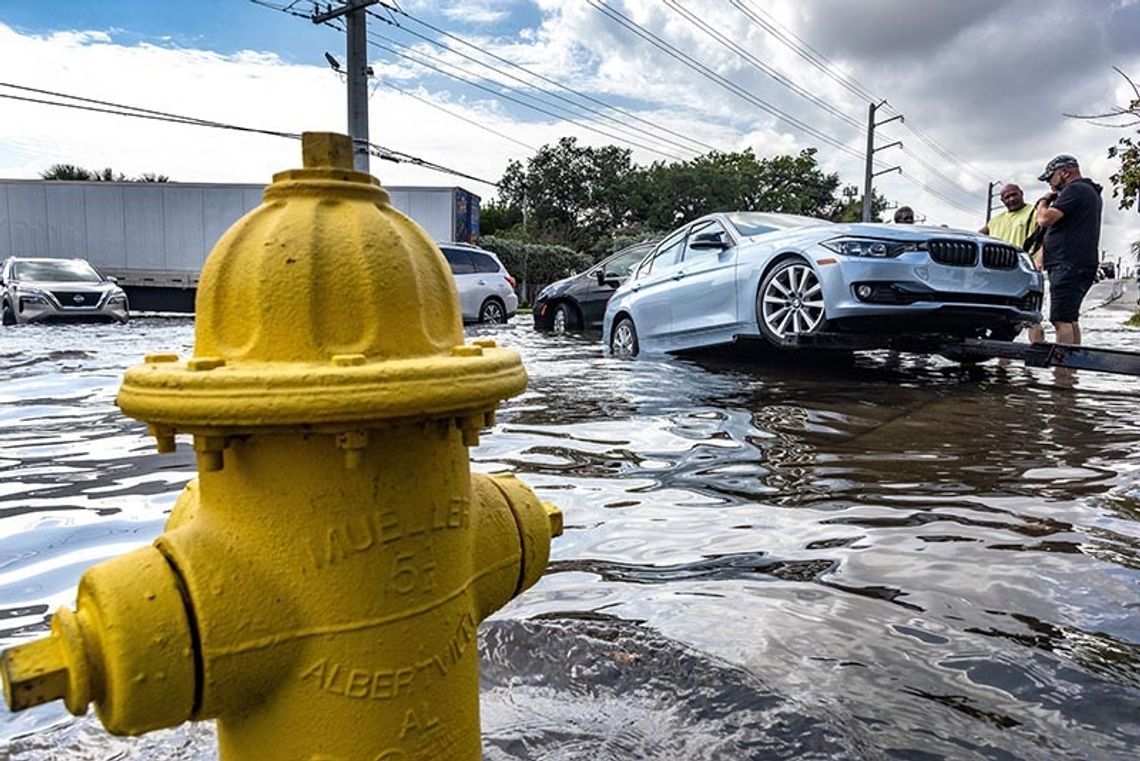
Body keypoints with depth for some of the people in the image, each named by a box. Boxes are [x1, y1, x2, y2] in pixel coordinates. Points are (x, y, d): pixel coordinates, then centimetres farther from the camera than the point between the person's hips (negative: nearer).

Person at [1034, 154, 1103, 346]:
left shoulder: (1074, 190, -10)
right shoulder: (1091, 192, 23)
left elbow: (1044, 219, -18)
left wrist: (1044, 200, 1)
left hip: (1069, 265, -11)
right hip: (1083, 264, 11)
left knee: (1062, 320, -14)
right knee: (1070, 319, 14)